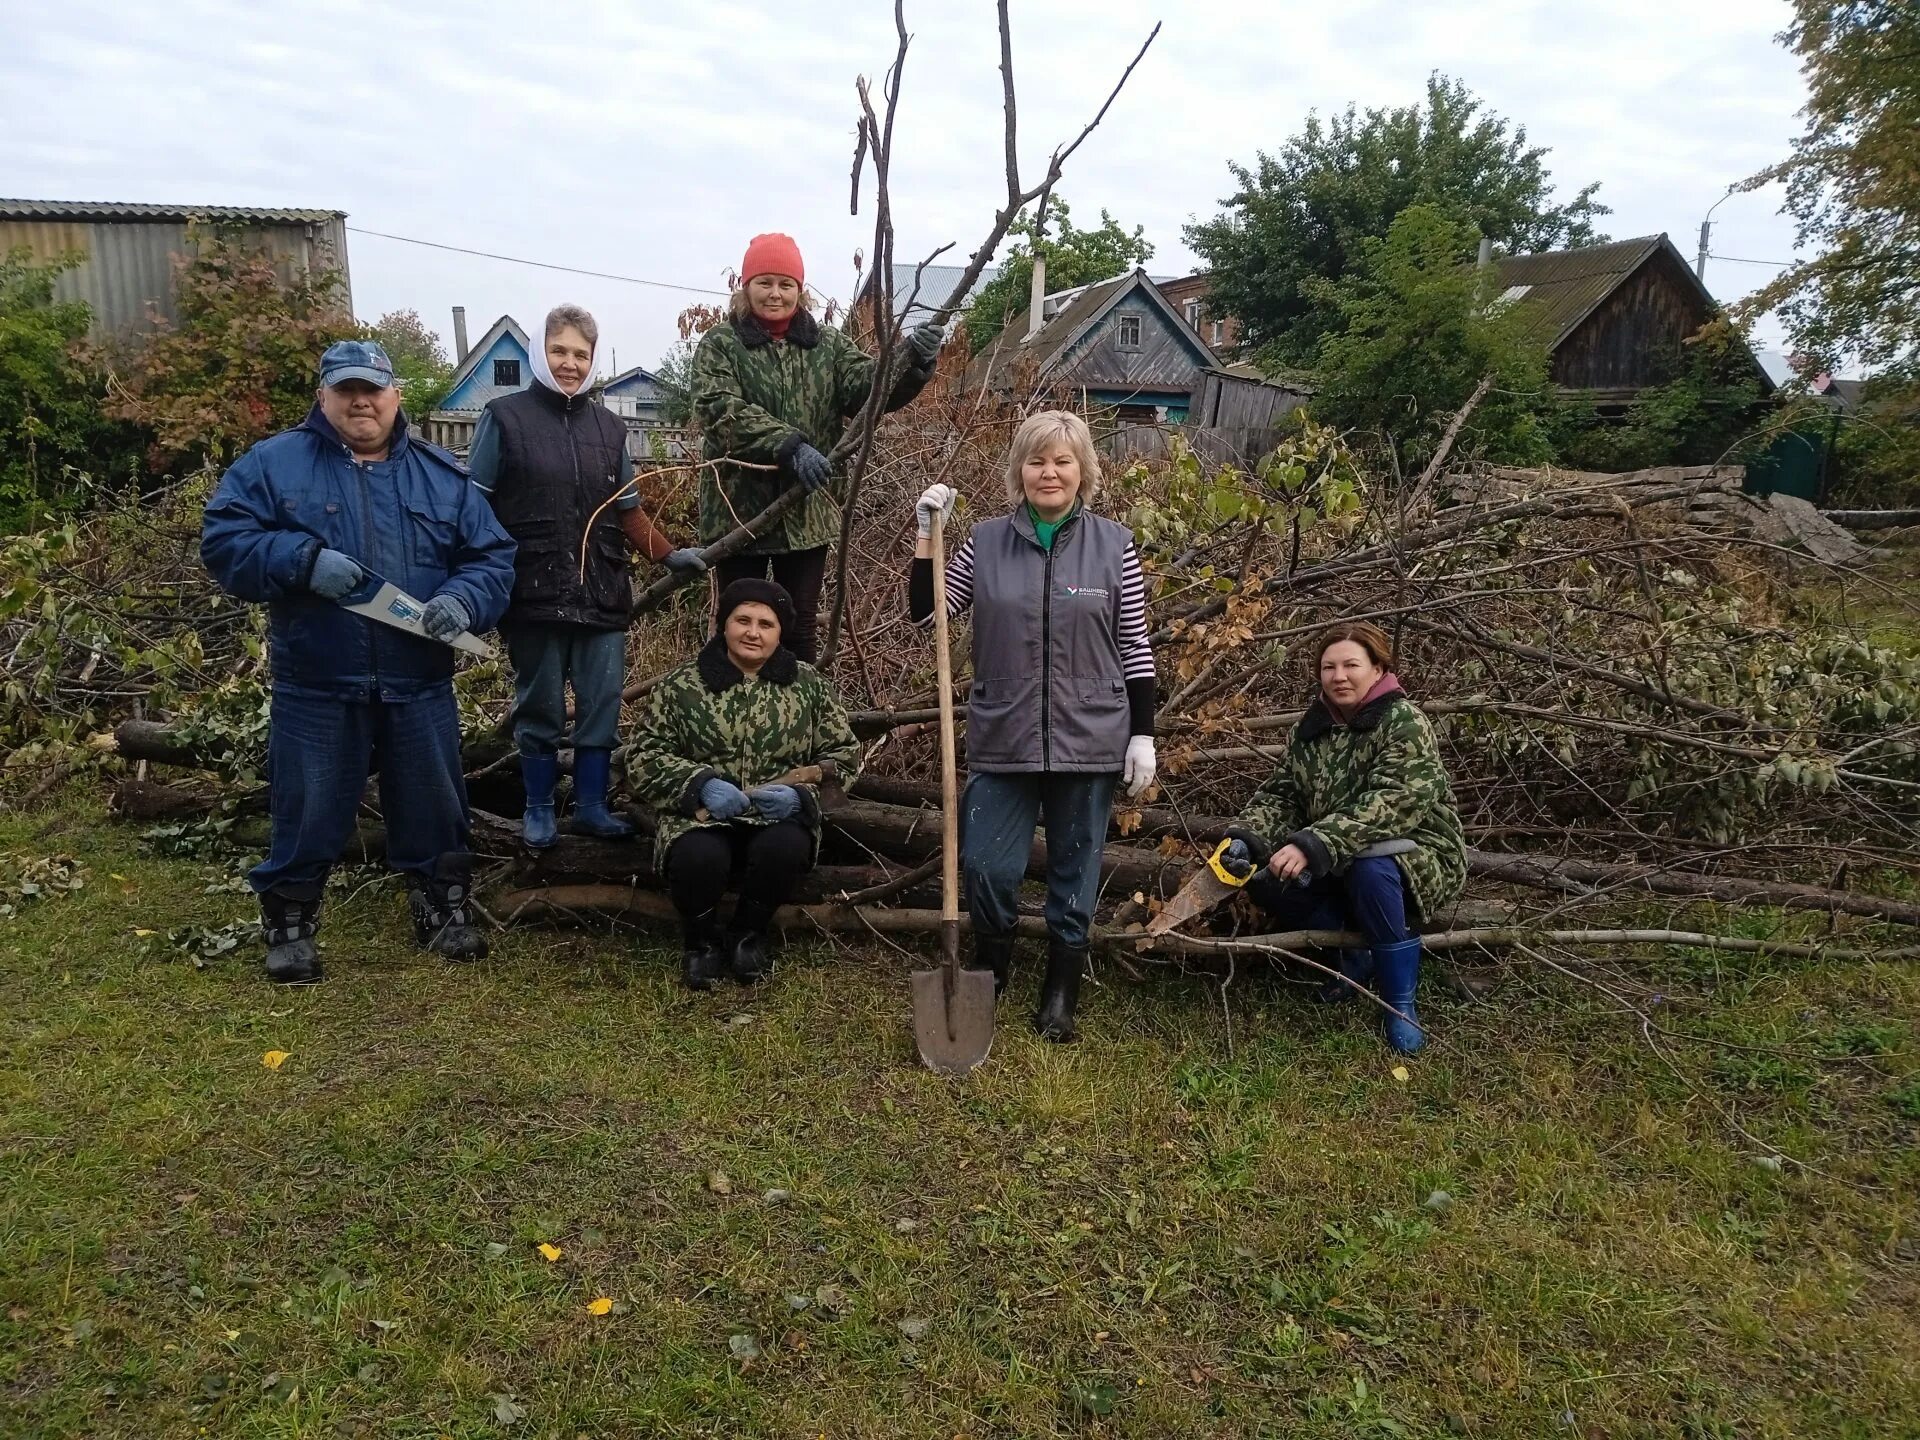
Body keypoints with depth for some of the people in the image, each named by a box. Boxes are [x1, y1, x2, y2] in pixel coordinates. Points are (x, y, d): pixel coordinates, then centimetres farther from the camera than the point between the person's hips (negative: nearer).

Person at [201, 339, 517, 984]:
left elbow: (492, 558, 4)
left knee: (433, 810, 13)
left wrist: (462, 600, -16)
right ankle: (289, 924, 26)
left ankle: (443, 909, 31)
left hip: (419, 687, 2)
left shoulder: (442, 475, 7)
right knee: (307, 816, 8)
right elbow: (223, 541, -5)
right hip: (315, 688, -2)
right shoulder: (273, 464, 1)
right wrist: (303, 560, -21)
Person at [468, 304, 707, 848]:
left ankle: (592, 805, 19)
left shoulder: (608, 428, 13)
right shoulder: (505, 416, 1)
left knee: (603, 704, 6)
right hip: (534, 593, -3)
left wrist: (669, 554, 2)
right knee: (540, 706, 5)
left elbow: (628, 510, 17)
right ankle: (538, 809, 20)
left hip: (603, 594, 4)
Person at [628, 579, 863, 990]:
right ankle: (702, 942, 2)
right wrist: (700, 783, -16)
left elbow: (843, 753, 8)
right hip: (701, 816, -1)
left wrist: (800, 792, -12)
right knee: (698, 858, -34)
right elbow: (644, 756, 2)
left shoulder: (808, 684, 6)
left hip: (778, 816, 1)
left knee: (785, 848, -34)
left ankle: (749, 934, 1)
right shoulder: (682, 686, 2)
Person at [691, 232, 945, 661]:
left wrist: (912, 362, -28)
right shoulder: (720, 345, -2)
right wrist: (789, 446, -32)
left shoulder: (827, 344, 8)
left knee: (799, 630, 12)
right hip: (740, 511, -2)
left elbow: (872, 387, -5)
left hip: (808, 513, 3)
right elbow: (722, 410, -18)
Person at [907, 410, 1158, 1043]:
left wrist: (1143, 735, -1)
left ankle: (1061, 995, 28)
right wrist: (927, 534, -7)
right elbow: (924, 613, 3)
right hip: (1004, 738, 1)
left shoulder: (1114, 544, 0)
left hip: (1089, 741, 0)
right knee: (987, 867, 1)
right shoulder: (986, 541, 2)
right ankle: (990, 970, 31)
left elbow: (1134, 646, 2)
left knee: (1075, 872, 10)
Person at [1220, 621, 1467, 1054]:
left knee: (1369, 869, -38)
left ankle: (1401, 1004, -20)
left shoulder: (1404, 724, -19)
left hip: (1418, 858, -6)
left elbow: (1393, 803, -33)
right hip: (1338, 866, 6)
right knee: (1263, 876, -15)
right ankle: (1357, 948, 4)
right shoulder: (1313, 726, 2)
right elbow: (1282, 794, 0)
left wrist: (1313, 845, -43)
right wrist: (1247, 837, -22)